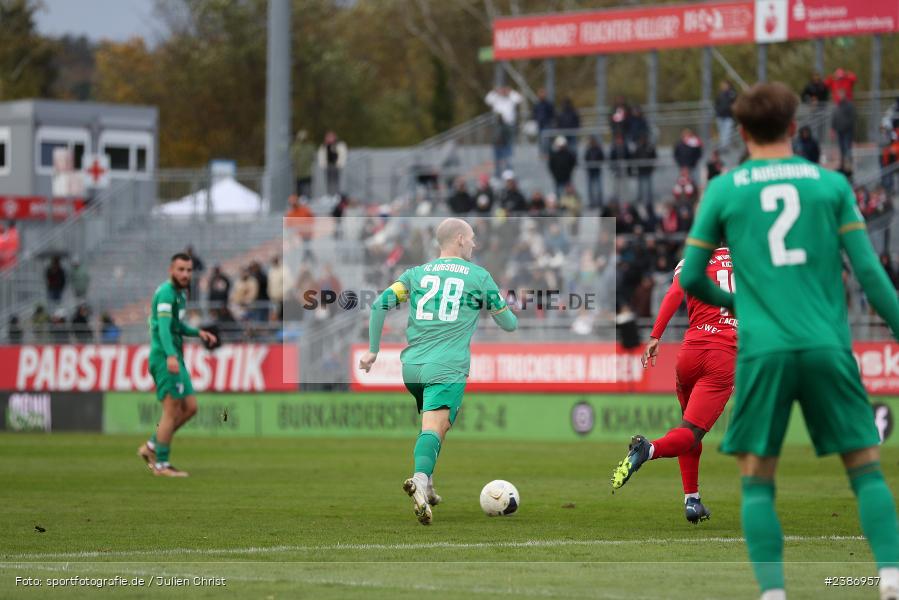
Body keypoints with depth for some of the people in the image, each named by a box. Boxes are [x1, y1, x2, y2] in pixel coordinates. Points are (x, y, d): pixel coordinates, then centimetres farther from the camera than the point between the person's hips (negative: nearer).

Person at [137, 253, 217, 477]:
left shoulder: (180, 293, 17)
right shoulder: (166, 292, -13)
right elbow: (163, 325, -27)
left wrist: (198, 332, 14)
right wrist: (170, 355, -40)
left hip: (175, 358, 10)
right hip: (165, 358, -10)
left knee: (190, 407, 8)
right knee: (172, 410, -8)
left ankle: (151, 447, 16)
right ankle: (161, 465, -1)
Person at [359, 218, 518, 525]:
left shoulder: (416, 273, 15)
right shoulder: (479, 276, 8)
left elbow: (381, 304, 3)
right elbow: (509, 324, 15)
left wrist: (373, 350, 9)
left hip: (412, 366, 4)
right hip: (448, 369, -4)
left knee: (433, 422, 26)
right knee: (434, 427, -18)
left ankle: (426, 486, 15)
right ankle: (421, 478, -45)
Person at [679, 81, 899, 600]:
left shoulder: (724, 190, 6)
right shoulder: (830, 183, 7)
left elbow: (691, 278, 9)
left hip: (763, 351, 0)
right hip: (827, 345, 1)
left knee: (758, 481, 7)